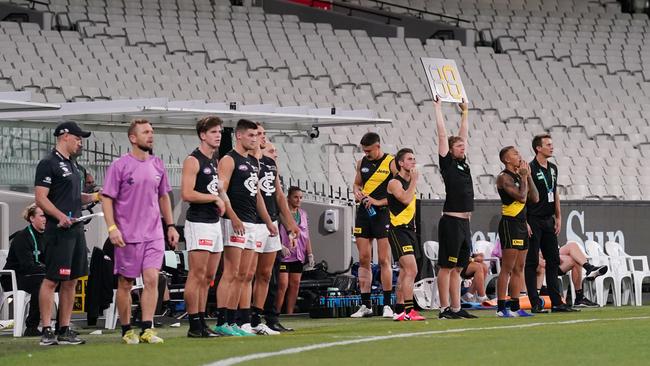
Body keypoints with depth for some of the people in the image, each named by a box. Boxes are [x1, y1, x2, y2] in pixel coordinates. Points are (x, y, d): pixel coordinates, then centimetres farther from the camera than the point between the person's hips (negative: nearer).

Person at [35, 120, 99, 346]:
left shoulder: (71, 166, 20)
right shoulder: (48, 164, -8)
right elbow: (40, 198, -15)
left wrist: (94, 197, 12)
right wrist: (61, 216, -26)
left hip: (76, 229, 9)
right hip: (58, 232, -9)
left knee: (71, 281, 10)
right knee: (52, 280, -8)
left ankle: (65, 330, 14)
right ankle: (46, 331, -7)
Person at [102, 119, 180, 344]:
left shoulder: (157, 165, 9)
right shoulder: (119, 166, -6)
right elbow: (107, 199, -6)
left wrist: (170, 225, 15)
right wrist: (112, 228, -16)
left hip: (154, 234, 4)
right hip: (128, 236, -4)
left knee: (151, 279, -8)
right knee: (125, 284, 4)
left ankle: (147, 329, -9)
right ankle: (126, 331, 13)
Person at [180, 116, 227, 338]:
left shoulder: (215, 161, 17)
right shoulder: (193, 161, -10)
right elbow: (187, 194, -19)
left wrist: (221, 201, 10)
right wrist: (215, 198, -11)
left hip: (214, 223, 9)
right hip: (198, 222, -9)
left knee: (208, 276, 10)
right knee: (197, 275, -9)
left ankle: (202, 322, 15)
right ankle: (194, 326, -8)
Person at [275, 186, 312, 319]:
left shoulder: (303, 214, 14)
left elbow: (306, 236, 19)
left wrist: (310, 254, 14)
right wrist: (281, 246, -20)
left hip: (298, 255, 6)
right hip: (284, 254, -6)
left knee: (295, 285, 5)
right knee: (283, 284, -11)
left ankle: (290, 313, 9)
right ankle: (277, 313, -7)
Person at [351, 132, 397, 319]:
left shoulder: (391, 163, -5)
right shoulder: (362, 163, 12)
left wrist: (379, 202, -17)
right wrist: (357, 193, 2)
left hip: (382, 213, -5)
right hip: (363, 213, 5)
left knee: (384, 260, -6)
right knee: (364, 260, 3)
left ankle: (387, 305, -3)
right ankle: (365, 305, 6)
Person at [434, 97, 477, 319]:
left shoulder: (463, 163, 16)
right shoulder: (447, 163, -3)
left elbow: (464, 134, 26)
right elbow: (442, 134, -3)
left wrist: (464, 112, 30)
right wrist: (438, 108, 2)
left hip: (464, 223, 8)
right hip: (451, 221, -8)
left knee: (457, 268, 9)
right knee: (447, 267, -4)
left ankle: (456, 308, 11)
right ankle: (444, 308, -4)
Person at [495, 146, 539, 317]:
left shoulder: (519, 176, 15)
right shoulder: (504, 177, -11)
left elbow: (535, 198, 10)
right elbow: (521, 196, -21)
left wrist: (528, 176, 5)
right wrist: (524, 177, -10)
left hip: (521, 224, 9)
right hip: (510, 224, -9)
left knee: (518, 269, 10)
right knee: (507, 269, -9)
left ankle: (515, 307, 13)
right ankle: (501, 308, -9)